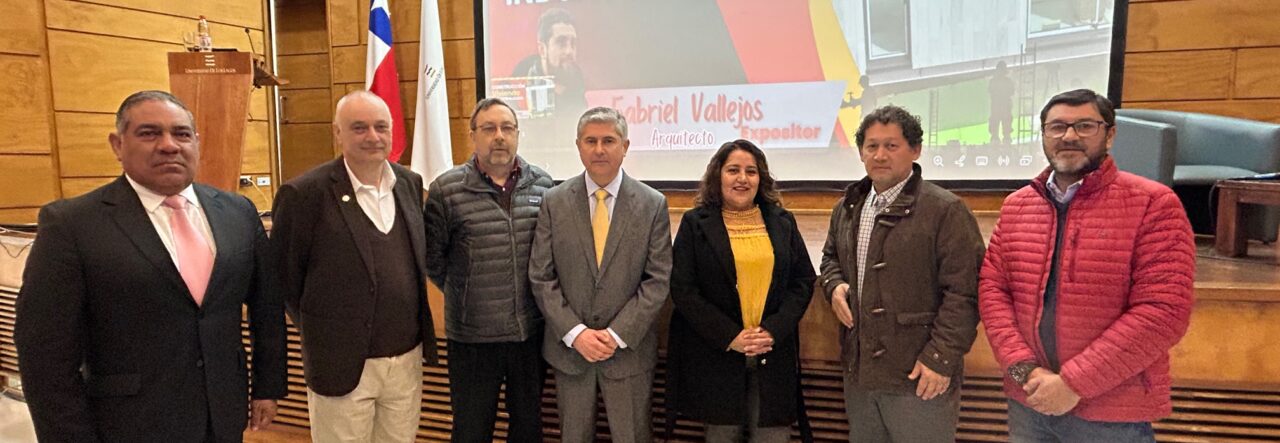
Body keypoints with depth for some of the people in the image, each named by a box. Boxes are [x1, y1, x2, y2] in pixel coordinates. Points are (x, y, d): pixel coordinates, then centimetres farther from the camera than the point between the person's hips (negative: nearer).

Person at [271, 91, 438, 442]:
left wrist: (417, 326, 12)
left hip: (408, 360, 5)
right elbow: (283, 278, -5)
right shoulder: (305, 193, -13)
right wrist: (320, 332, 3)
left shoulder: (410, 183, 4)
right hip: (343, 364, -4)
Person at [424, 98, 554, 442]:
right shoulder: (446, 189, -9)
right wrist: (463, 296, 5)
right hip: (472, 338, -2)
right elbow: (431, 257, -1)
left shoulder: (542, 184, 1)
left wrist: (540, 300, 8)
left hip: (532, 333, 3)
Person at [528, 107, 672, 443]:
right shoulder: (554, 202, -1)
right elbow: (541, 277, -3)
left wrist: (618, 335, -13)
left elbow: (658, 280, -6)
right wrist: (574, 332, -12)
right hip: (568, 347, 1)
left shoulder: (653, 205, -4)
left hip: (629, 349, -1)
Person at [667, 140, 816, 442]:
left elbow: (804, 280, 7)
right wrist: (729, 337, -12)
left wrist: (773, 330, -8)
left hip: (775, 354, 2)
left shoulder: (782, 222, 10)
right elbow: (683, 289, -5)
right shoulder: (695, 223, 1)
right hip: (715, 355, -2)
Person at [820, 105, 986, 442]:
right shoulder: (847, 208, 11)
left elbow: (964, 292, -14)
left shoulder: (944, 210, -12)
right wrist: (835, 285, 4)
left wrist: (941, 357, -17)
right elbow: (831, 257, 26)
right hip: (858, 372, 7)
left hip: (920, 377, -6)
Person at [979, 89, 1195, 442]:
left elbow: (1163, 311, -15)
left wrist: (1074, 382, -17)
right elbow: (992, 289, 3)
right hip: (1027, 402, 4)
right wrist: (1024, 369, -11)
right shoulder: (1015, 206, 6)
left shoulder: (1153, 203, -8)